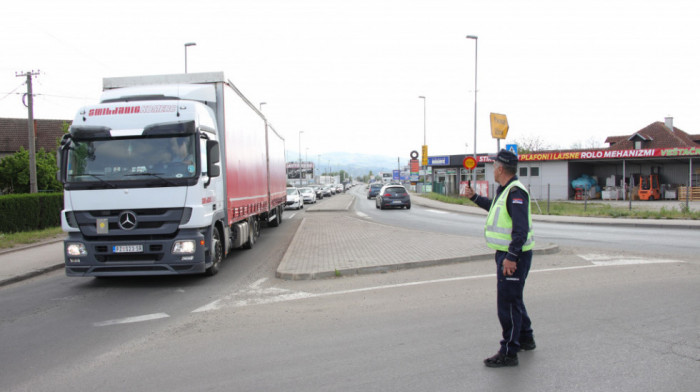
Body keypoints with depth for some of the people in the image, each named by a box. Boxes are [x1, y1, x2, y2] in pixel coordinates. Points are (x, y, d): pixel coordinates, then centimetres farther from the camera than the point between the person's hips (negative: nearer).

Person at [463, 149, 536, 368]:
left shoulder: (516, 192, -20)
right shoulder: (504, 190, 13)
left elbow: (521, 228, -27)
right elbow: (495, 207, 34)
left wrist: (511, 257, -29)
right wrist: (474, 197, 37)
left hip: (514, 256, -11)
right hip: (506, 253, 11)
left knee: (508, 302, -5)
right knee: (513, 298, 22)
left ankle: (509, 353, 4)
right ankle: (525, 339, 39)